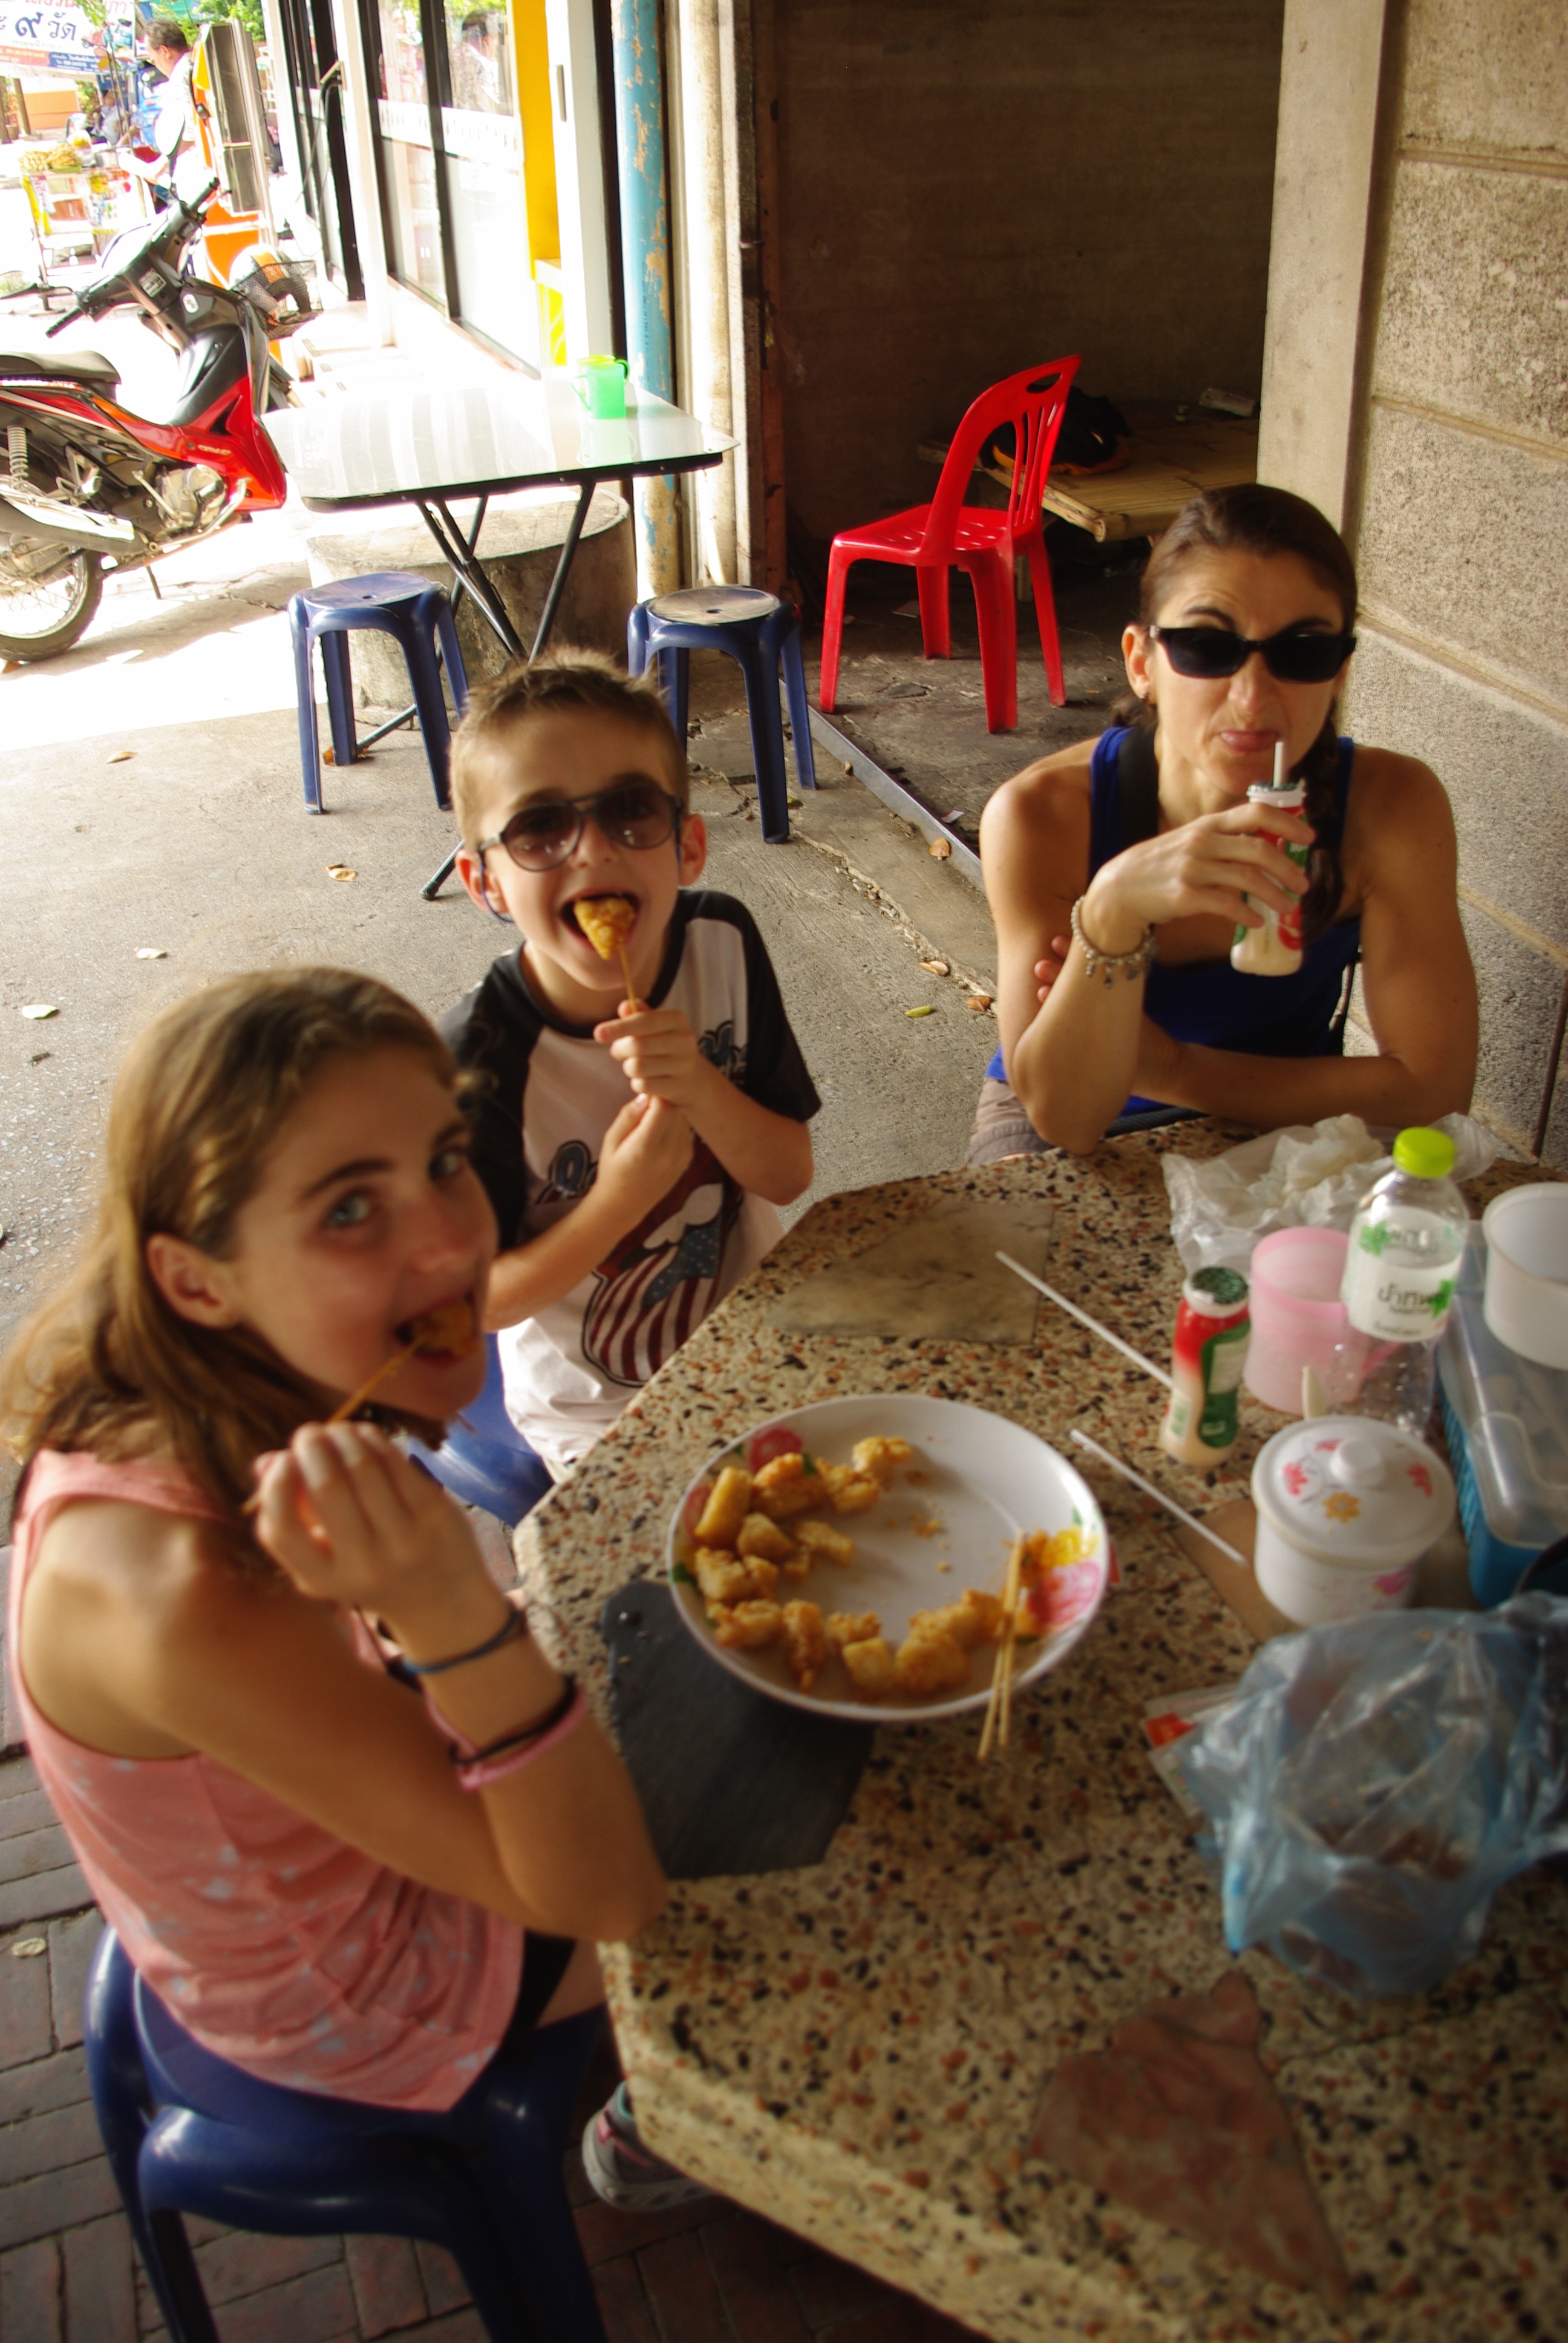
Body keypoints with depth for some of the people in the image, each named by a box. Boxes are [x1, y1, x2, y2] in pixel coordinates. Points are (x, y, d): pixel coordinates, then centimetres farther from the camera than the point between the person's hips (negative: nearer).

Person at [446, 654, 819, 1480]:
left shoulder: (722, 945, -12)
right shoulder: (482, 1058, -25)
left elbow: (790, 1177, -7)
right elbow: (481, 1300, -15)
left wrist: (702, 1090, -27)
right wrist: (620, 1200, -30)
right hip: (598, 1416, -4)